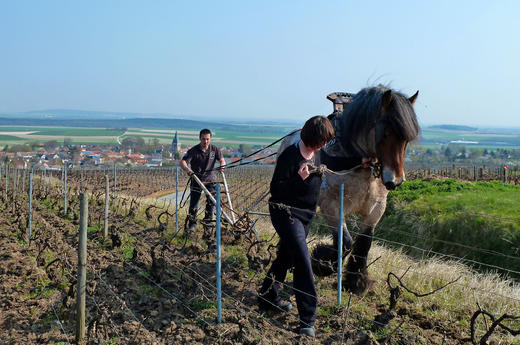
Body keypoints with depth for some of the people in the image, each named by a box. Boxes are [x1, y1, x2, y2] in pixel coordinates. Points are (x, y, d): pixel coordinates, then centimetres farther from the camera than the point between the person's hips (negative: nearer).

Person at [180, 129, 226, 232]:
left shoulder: (214, 149, -3)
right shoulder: (193, 150, -12)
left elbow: (222, 159, 2)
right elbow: (183, 162, -17)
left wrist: (222, 165, -22)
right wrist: (187, 169, -39)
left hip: (210, 179, 2)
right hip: (196, 179, -1)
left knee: (212, 200, -10)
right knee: (194, 203, -1)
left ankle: (208, 220, 10)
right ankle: (192, 223, 15)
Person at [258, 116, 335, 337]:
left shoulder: (316, 155, 8)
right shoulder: (290, 155, -18)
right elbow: (275, 188, -20)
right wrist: (299, 179, -32)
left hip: (305, 215, 9)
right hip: (286, 213, -9)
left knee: (285, 258, 18)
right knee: (303, 261, -12)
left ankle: (268, 299, 34)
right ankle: (308, 319, -7)